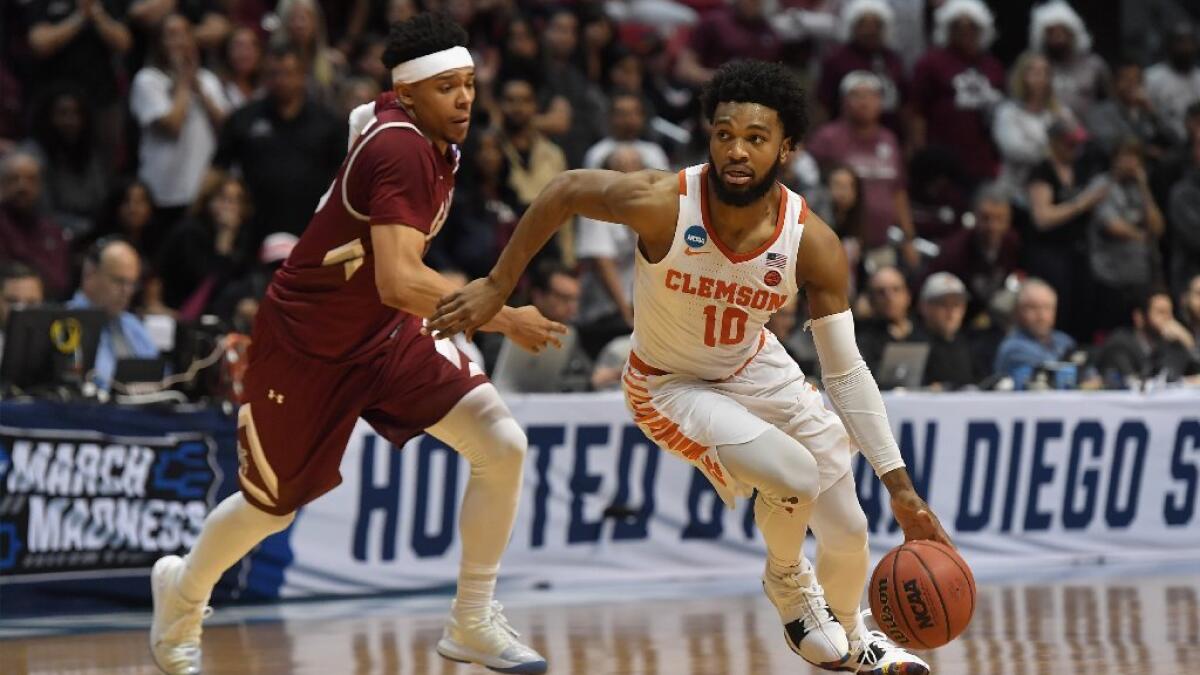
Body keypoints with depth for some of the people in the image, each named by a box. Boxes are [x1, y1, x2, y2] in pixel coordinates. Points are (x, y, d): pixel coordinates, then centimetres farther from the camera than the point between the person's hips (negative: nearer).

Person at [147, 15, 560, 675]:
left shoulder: (409, 128, -3)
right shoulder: (404, 151, -30)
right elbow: (399, 282, -41)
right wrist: (505, 320, -38)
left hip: (381, 334, 8)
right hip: (306, 341, -8)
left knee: (503, 445, -11)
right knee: (273, 505, 11)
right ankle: (182, 590, 44)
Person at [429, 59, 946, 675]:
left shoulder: (812, 243, -24)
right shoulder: (662, 203, -32)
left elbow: (846, 372, -18)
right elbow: (564, 192, -14)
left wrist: (899, 487, -21)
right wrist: (497, 287, -11)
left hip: (755, 367, 4)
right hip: (671, 386, -4)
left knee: (848, 535, 5)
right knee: (793, 474, -27)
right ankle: (786, 582, 9)